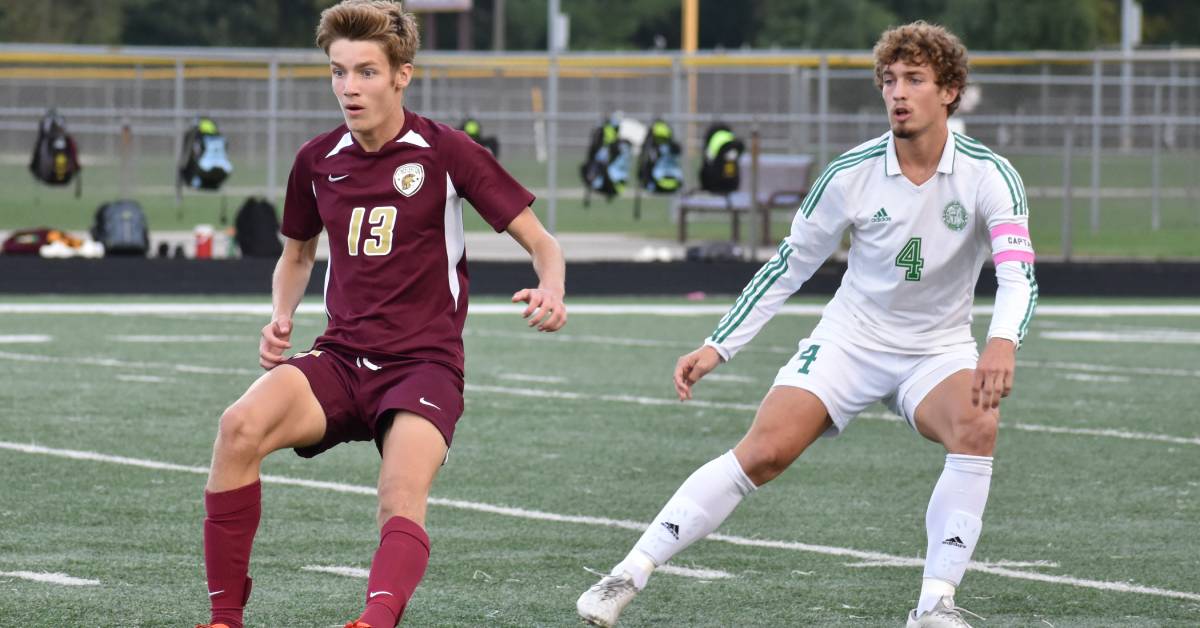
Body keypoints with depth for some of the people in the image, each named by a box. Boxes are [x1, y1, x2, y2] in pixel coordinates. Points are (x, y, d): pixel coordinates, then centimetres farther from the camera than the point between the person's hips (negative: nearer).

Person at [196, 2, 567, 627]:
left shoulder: (447, 152, -4)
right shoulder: (317, 160, 8)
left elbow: (541, 243, 0)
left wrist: (550, 294, -23)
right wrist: (281, 319, 7)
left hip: (423, 363, -3)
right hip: (341, 359, 3)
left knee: (402, 501, -31)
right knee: (241, 426, -25)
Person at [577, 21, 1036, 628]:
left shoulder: (988, 174, -15)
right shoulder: (850, 174, -10)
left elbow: (1018, 273, -27)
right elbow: (788, 266, 2)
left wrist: (1003, 343, -48)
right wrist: (717, 347, -3)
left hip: (938, 349, 0)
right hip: (849, 340, 0)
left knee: (977, 424, -32)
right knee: (764, 450, -19)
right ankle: (629, 574, -11)